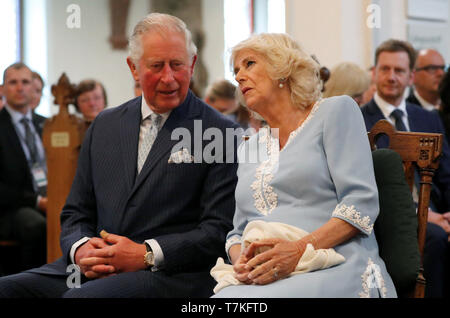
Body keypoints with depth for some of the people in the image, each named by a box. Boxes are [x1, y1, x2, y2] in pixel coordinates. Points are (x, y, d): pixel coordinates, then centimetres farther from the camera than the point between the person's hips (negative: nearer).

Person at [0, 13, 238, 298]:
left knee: (81, 297, -34)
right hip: (94, 271, 5)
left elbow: (219, 229, -5)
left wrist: (147, 254, -16)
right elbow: (76, 213, 19)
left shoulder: (221, 133, 1)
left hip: (171, 274, -5)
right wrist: (80, 248, -5)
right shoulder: (104, 125, 17)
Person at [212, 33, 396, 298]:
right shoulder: (250, 147, 26)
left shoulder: (335, 111, 8)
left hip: (334, 272, -5)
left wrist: (302, 249, -18)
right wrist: (241, 259, -2)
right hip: (261, 279, 5)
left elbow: (362, 201, -5)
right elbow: (238, 231, 23)